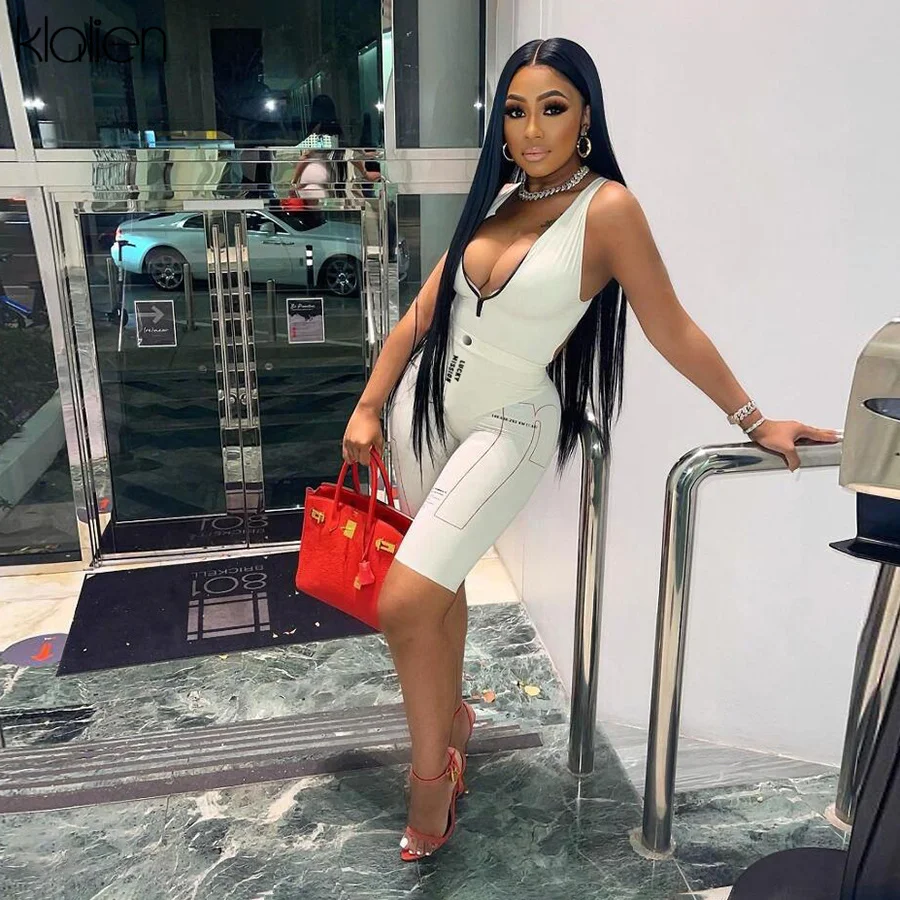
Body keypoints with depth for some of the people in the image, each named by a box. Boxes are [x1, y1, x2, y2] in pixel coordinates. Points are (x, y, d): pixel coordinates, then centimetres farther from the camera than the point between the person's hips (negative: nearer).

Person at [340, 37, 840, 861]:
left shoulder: (607, 209, -14)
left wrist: (756, 422, -5)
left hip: (507, 427, -6)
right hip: (425, 404, 6)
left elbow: (672, 331, -9)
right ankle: (451, 713, 44)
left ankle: (432, 771, 12)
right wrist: (368, 409, 3)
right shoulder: (497, 199, 4)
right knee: (440, 584, 19)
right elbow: (423, 312, 5)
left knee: (403, 604, -13)